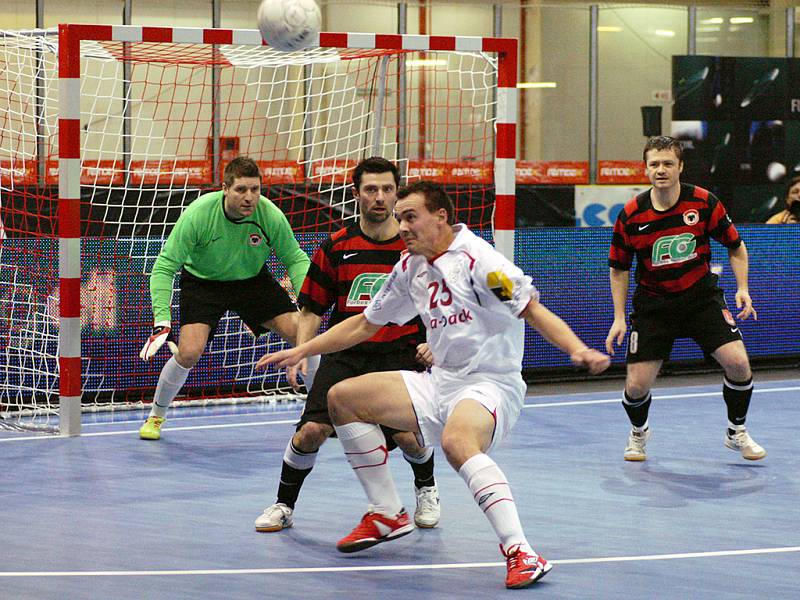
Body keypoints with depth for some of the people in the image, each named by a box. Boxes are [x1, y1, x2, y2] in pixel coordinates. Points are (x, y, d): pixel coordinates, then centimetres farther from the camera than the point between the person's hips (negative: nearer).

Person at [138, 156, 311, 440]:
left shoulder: (271, 216, -23)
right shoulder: (198, 214, -30)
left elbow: (295, 258, -8)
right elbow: (165, 266, -26)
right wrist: (162, 322, -36)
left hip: (253, 279, 2)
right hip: (202, 281, -2)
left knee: (301, 334, -12)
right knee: (189, 352, -21)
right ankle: (156, 416, 6)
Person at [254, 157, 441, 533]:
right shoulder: (336, 247, 4)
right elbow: (312, 308, 10)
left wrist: (432, 343, -8)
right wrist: (301, 350, -5)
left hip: (400, 354, -1)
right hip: (345, 352, 1)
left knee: (407, 435, -17)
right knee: (313, 430, -16)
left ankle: (426, 488, 20)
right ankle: (284, 505, 9)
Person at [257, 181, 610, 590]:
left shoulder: (477, 258, -14)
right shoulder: (410, 267, 10)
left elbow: (533, 311, -18)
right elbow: (364, 324, 23)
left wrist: (577, 349, -35)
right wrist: (302, 350, 19)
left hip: (490, 383, -9)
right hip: (440, 382, 9)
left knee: (456, 441, -40)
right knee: (343, 398, 7)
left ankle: (521, 553, -41)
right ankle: (387, 515, 16)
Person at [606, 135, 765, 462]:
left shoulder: (704, 202, -11)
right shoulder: (630, 215, -10)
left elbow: (735, 246, 3)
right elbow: (619, 268, 4)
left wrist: (743, 289, -8)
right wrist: (619, 317, -1)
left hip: (701, 297, 0)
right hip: (653, 304, 0)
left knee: (738, 362, -18)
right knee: (636, 387, -7)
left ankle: (736, 432, 9)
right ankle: (638, 433, 30)